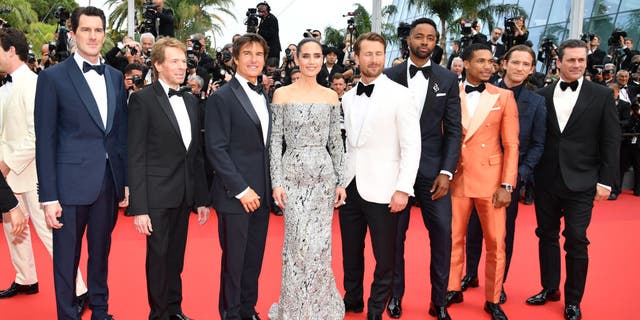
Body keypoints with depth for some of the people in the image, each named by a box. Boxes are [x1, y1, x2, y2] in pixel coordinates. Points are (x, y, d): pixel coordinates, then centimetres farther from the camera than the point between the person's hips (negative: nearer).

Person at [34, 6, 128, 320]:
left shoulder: (116, 77, 9)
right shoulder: (53, 77, -5)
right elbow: (45, 140, -7)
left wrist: (126, 180, 8)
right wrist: (48, 196, -10)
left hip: (110, 180, 4)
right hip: (71, 182, -4)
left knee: (101, 252, 18)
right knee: (67, 257, 8)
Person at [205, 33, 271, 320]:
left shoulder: (264, 97, 13)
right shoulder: (221, 98, -8)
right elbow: (216, 149, -13)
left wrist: (269, 187, 7)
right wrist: (242, 189, -15)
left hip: (261, 193, 6)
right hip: (235, 195, -6)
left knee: (254, 259, 14)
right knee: (234, 260, 6)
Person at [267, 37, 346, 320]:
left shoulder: (330, 96, 7)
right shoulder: (282, 94, -1)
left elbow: (336, 141, 8)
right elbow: (275, 141, -2)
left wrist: (340, 181, 5)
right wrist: (276, 182, -8)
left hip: (324, 174, 2)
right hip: (293, 175, -2)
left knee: (320, 243, 6)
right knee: (298, 243, -1)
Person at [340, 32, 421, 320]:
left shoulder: (399, 94, -6)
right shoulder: (347, 97, 9)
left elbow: (412, 145, -9)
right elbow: (347, 142, 12)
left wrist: (403, 188, -15)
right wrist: (339, 181, 7)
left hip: (381, 189, -4)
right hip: (349, 187, 5)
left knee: (385, 257, 5)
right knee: (350, 253, 16)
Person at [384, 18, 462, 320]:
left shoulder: (448, 79, 4)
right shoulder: (390, 76, 1)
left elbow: (453, 129, 2)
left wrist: (446, 171, -7)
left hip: (433, 168, 1)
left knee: (442, 233, 1)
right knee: (395, 235, 8)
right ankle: (395, 295, 24)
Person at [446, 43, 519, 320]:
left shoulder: (504, 97, 1)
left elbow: (511, 145, -1)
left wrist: (507, 184, -8)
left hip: (491, 179, -1)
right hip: (456, 178, 1)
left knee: (496, 243, 6)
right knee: (453, 239, 11)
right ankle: (453, 290, 30)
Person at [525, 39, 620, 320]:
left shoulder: (601, 95, 0)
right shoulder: (542, 95, 4)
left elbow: (611, 141, -1)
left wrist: (606, 180, -6)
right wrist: (530, 172, -1)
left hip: (581, 181, -2)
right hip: (546, 180, 2)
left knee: (576, 240, 2)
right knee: (547, 235, 12)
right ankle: (549, 288, 29)